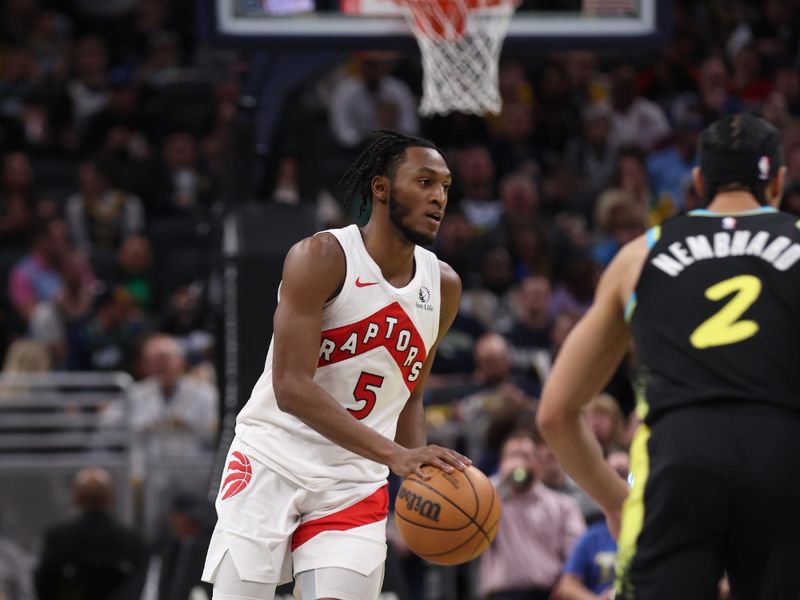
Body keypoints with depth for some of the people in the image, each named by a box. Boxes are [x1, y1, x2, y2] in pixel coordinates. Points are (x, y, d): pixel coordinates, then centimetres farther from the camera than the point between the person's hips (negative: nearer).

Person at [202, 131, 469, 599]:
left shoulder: (443, 287, 4)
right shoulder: (322, 259, -15)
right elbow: (291, 387, -23)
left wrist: (421, 474, -2)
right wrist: (394, 454, -32)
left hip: (356, 483, 4)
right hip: (272, 464, -4)